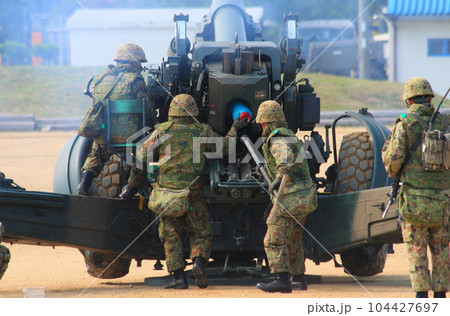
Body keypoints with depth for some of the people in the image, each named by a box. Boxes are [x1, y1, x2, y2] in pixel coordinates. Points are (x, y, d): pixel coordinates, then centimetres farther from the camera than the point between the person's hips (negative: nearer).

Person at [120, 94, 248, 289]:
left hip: (166, 189, 0)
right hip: (192, 192, 0)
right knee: (201, 232, 11)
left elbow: (141, 159, 6)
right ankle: (199, 262, -14)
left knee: (171, 235, 7)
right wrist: (234, 130, 32)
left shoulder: (161, 131, 5)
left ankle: (179, 276, 0)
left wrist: (132, 185, 16)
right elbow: (226, 147, 13)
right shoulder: (203, 132, 5)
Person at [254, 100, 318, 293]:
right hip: (306, 196, 10)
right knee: (293, 240, 22)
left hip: (290, 199, -10)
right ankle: (298, 278, 27)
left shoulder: (277, 140, -12)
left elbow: (287, 158, -33)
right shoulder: (291, 136, 17)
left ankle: (282, 280, -18)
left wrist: (278, 178, -48)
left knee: (274, 241, -10)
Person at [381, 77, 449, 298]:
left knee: (416, 247, 2)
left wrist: (387, 145, 10)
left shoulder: (405, 124, -6)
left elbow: (393, 159, -10)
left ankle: (421, 296, -1)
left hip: (415, 196, -3)